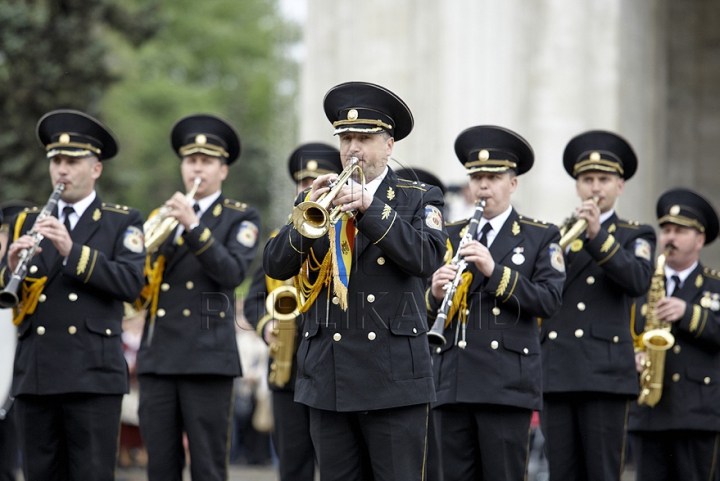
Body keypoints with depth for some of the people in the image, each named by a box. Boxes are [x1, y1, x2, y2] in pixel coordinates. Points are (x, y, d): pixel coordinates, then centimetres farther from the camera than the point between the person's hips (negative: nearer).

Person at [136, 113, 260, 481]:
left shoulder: (240, 218, 5)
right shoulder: (162, 216, 19)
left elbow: (233, 272, -12)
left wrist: (193, 226, -21)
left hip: (208, 359, -4)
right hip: (158, 358, 4)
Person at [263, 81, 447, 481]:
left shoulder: (419, 200, 6)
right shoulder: (315, 200, 14)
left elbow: (427, 258, -12)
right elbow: (275, 265, 3)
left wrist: (370, 208, -19)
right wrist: (308, 218, -14)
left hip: (394, 379, -3)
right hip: (328, 379, 3)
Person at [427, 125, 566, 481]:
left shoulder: (541, 237, 7)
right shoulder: (449, 236, 17)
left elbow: (549, 300, -6)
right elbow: (424, 311, 15)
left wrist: (495, 271, -17)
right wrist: (435, 294, -9)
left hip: (508, 385, -3)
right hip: (454, 383, 3)